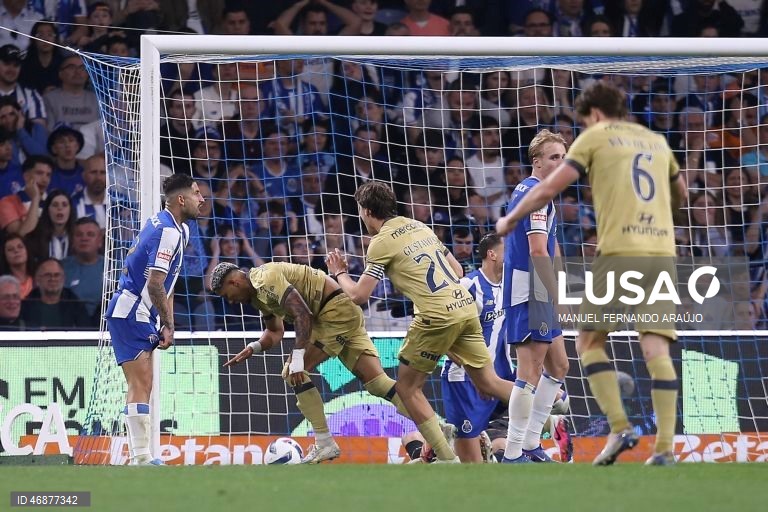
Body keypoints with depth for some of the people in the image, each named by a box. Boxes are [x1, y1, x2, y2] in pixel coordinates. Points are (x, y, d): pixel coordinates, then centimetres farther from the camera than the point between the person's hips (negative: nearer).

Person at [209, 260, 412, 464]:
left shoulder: (266, 279, -16)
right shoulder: (258, 294, 17)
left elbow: (302, 314, -24)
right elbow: (275, 332, 28)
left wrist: (297, 357, -26)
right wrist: (254, 348, 8)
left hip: (336, 310, -10)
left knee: (294, 373, -10)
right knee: (376, 381, 1)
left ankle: (325, 445, -8)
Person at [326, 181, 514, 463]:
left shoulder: (381, 242, -3)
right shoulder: (419, 226, 19)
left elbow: (358, 295, -3)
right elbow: (457, 270, 22)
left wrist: (340, 273, 16)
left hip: (437, 315, -7)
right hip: (465, 305, 7)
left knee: (407, 387, 8)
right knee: (489, 383, 9)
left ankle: (448, 460, 2)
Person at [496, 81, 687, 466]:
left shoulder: (595, 137, 6)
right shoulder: (656, 141, 22)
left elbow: (550, 188, 2)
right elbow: (680, 193, 37)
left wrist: (510, 219, 16)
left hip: (619, 250, -4)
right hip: (662, 249, 4)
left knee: (589, 341, 7)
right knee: (656, 348, -2)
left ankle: (620, 427, -8)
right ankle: (665, 446, -10)